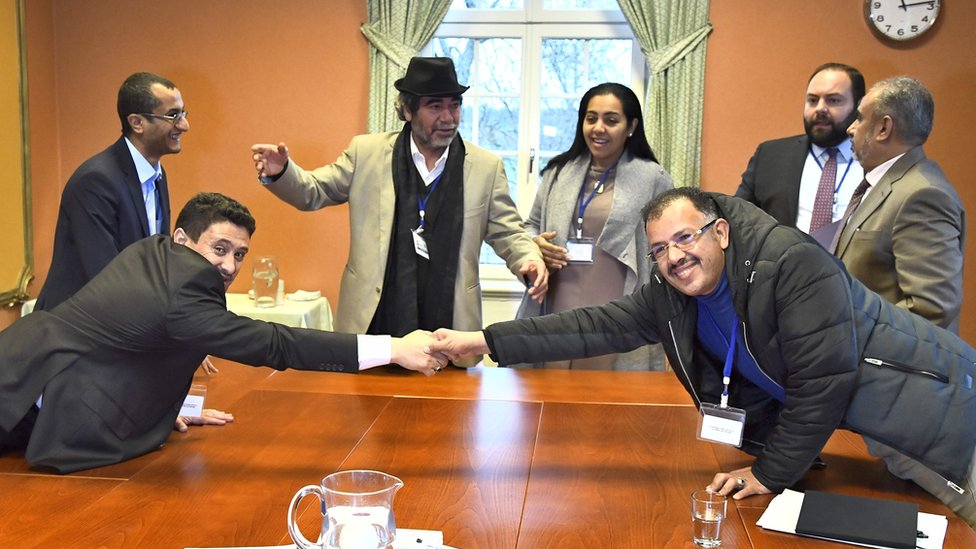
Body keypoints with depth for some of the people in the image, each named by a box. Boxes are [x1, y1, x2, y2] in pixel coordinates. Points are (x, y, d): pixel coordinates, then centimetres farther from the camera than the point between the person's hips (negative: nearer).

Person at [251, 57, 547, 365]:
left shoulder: (486, 167, 5)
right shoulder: (367, 152, 4)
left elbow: (507, 233, 6)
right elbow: (313, 192, 9)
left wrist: (530, 259, -14)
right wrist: (280, 172, -11)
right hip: (375, 323, 0)